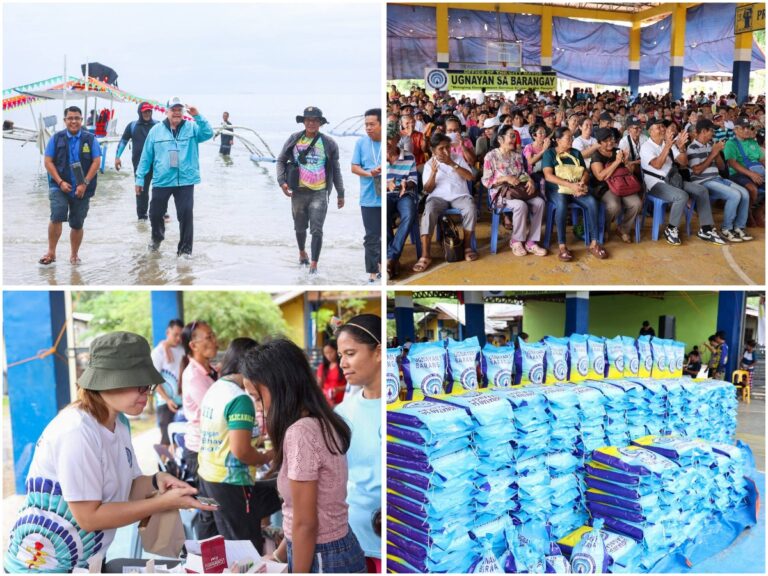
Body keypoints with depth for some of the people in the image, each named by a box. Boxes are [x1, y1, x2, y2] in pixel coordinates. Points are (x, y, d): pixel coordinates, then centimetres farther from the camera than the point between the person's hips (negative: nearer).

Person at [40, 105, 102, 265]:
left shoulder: (90, 139, 1)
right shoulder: (57, 138, 2)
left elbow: (96, 162, -4)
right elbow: (48, 162, 1)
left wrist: (85, 184, -12)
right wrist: (60, 182, -11)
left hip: (82, 189, 1)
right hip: (59, 187, -1)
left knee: (77, 224, 7)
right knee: (57, 217, -19)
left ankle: (74, 255, 24)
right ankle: (51, 252, -6)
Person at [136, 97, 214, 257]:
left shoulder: (192, 128, 2)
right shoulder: (156, 130, 3)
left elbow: (208, 134, -18)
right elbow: (146, 156, 6)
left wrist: (197, 116, -28)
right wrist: (140, 178, 6)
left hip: (185, 181, -1)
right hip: (161, 181, 2)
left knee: (186, 215, -3)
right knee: (155, 213, 14)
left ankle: (185, 249, 11)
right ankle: (157, 237, 43)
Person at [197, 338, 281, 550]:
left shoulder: (213, 389, 7)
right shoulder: (240, 399, -20)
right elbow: (240, 450, -26)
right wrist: (266, 457, -9)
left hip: (206, 477, 9)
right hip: (230, 483, -9)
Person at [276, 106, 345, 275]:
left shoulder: (329, 143, 0)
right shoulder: (294, 139, 1)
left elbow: (335, 169, 6)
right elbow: (281, 160, 9)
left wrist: (340, 193, 6)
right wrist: (282, 181, -6)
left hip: (319, 193, -2)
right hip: (298, 192, 2)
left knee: (317, 230, -10)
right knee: (300, 227, 17)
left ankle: (314, 265, -6)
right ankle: (302, 252, 44)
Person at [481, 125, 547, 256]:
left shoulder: (517, 155, 14)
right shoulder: (491, 156, -4)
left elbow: (523, 174, 18)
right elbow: (486, 181, -7)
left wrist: (530, 180, -5)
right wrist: (506, 178, -17)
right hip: (501, 193, -6)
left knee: (539, 202, -24)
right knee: (521, 205, -36)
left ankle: (531, 241, -19)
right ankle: (516, 241, -13)